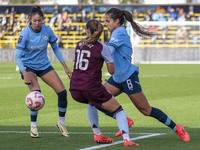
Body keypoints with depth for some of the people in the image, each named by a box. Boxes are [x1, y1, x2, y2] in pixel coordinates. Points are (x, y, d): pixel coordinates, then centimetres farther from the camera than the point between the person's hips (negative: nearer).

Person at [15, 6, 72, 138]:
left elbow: (55, 48, 5)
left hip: (44, 65, 4)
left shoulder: (47, 31, -10)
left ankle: (61, 123, 13)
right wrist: (25, 74, -31)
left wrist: (66, 67, 3)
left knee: (62, 92, -8)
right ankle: (33, 126, -8)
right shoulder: (25, 34, -20)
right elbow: (18, 57, -19)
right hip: (28, 66, -4)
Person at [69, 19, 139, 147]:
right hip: (91, 88, -5)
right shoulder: (102, 47, -4)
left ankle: (97, 135, 34)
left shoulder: (79, 45, 11)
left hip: (74, 90, 5)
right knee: (118, 110, 7)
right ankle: (127, 140, -14)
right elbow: (112, 71, -2)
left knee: (92, 103, 39)